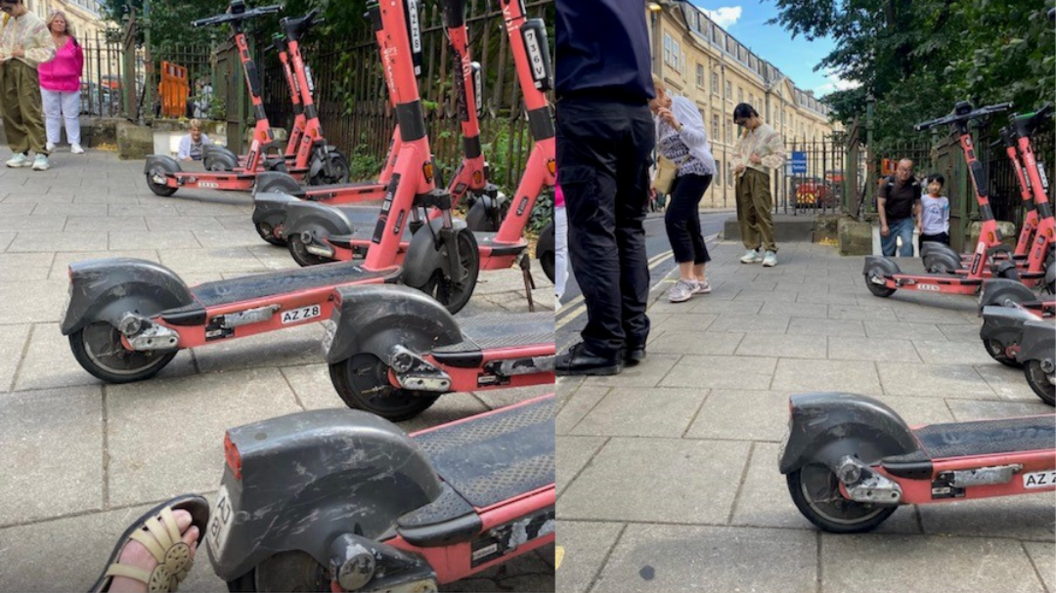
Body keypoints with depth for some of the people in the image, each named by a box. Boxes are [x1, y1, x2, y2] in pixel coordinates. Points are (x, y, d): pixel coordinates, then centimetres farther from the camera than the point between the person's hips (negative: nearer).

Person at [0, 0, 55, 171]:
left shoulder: (36, 23, -3)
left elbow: (49, 51, -4)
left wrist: (25, 53, -12)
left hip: (25, 70, -6)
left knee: (30, 111, -13)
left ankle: (41, 154, -16)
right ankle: (20, 152, 7)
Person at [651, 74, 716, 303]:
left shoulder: (681, 104, -10)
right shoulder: (659, 118, 13)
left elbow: (700, 137, -19)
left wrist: (677, 125, -33)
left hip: (696, 170, -8)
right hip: (679, 175, 9)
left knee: (674, 218, -21)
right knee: (689, 225, 6)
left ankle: (687, 279, -19)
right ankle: (699, 280, 11)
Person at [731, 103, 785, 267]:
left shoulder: (769, 133, 0)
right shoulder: (745, 134, 18)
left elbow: (779, 155, -4)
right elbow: (736, 153, 21)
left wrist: (761, 160, -13)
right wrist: (736, 164, 1)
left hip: (759, 175, -6)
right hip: (742, 175, 6)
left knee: (762, 212, -11)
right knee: (745, 213, 4)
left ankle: (770, 250, -10)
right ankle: (752, 249, 10)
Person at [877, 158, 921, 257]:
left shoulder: (915, 184, -6)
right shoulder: (888, 183, -14)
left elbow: (917, 203, 5)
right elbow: (881, 204, -13)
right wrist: (884, 225, -16)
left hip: (905, 220, 1)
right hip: (889, 220, -1)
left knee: (907, 242, -21)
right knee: (888, 251, 5)